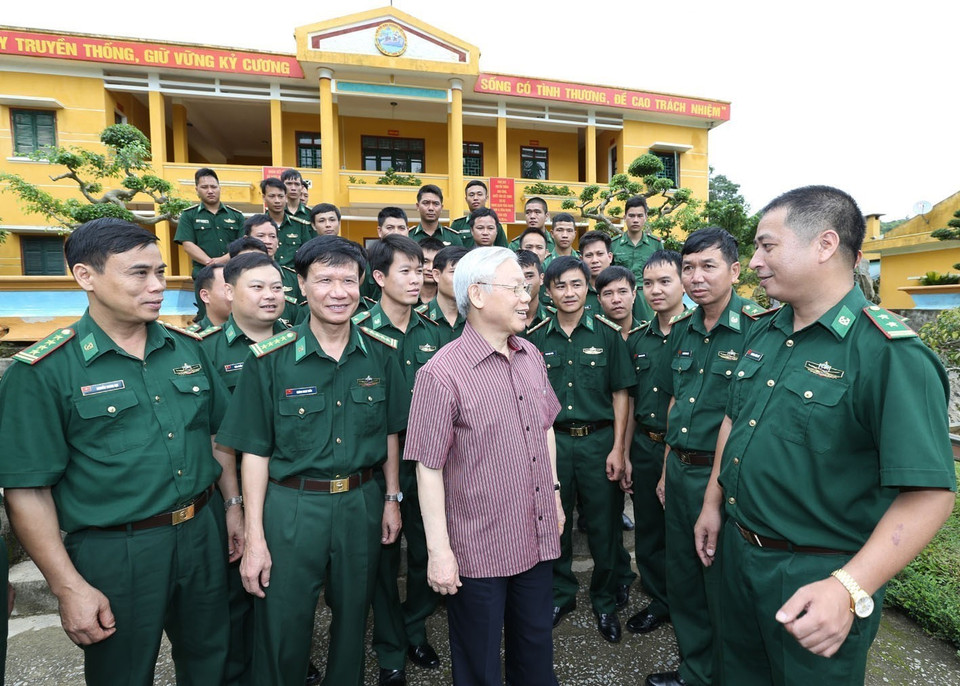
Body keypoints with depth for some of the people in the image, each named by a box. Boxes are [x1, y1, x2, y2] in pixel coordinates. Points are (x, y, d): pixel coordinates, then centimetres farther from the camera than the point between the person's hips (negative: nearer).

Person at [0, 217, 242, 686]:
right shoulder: (43, 373, -13)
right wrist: (69, 588, -12)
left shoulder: (188, 348, 1)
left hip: (203, 535, 4)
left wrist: (233, 505, 9)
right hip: (115, 554, -4)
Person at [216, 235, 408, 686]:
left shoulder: (381, 352, -3)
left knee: (353, 619, 21)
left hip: (362, 503, 3)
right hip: (291, 507, -2)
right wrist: (254, 538, -7)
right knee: (282, 633, 12)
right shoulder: (269, 359, -11)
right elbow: (255, 451, -7)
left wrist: (392, 498, 7)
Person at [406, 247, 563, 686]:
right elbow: (428, 468, -18)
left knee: (536, 647, 26)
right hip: (479, 550, -6)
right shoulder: (442, 374, -20)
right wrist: (439, 551, -15)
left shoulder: (532, 357, 3)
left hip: (538, 538, 6)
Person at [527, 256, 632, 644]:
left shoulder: (607, 333, -1)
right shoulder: (536, 337, 3)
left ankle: (605, 601, 32)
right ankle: (561, 594, 36)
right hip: (552, 441, 2)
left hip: (599, 440, -1)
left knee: (604, 527, 9)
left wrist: (617, 448, -6)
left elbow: (620, 393, -1)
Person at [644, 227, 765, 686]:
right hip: (679, 471, 7)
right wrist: (666, 470, 14)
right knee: (682, 579, 20)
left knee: (723, 588, 11)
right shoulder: (682, 329, 7)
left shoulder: (759, 327, -13)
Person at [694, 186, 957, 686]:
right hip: (736, 549, 6)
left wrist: (849, 589, -32)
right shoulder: (762, 333, 1)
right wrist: (713, 503, 12)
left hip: (817, 577, -6)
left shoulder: (892, 354, -21)